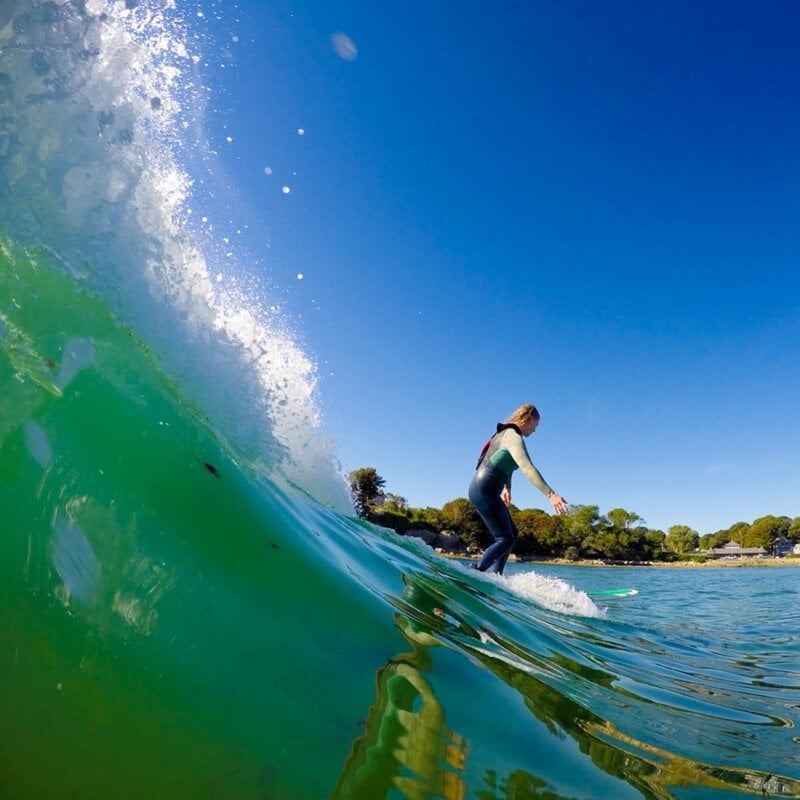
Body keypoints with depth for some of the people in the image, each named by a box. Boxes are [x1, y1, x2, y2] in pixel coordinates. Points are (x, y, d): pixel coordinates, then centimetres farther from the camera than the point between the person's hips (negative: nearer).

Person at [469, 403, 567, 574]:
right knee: (505, 539, -8)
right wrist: (550, 494, -32)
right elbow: (527, 468, -27)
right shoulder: (514, 437, -14)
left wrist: (507, 488, 39)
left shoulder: (505, 433, 16)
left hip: (481, 489, 10)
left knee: (511, 533, 16)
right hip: (484, 492, -10)